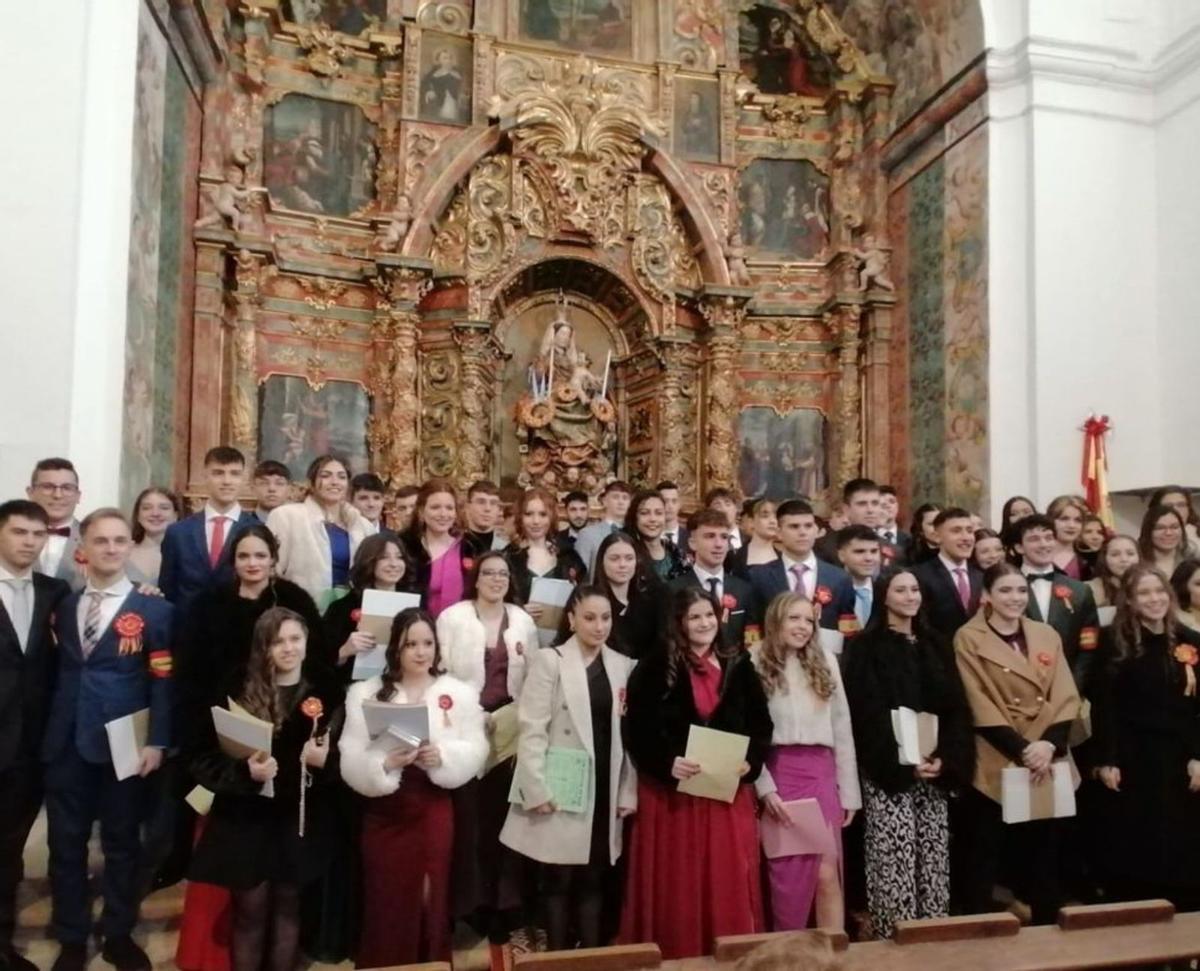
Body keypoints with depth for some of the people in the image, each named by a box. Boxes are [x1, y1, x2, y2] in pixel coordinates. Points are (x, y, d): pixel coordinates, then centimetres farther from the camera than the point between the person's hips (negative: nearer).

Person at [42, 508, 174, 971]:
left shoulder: (155, 610, -1)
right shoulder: (62, 606, 10)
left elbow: (163, 681, -6)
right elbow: (54, 673, 8)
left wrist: (156, 741, -13)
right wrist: (46, 730, -1)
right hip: (65, 743, 3)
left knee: (122, 843, 10)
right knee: (65, 844, 11)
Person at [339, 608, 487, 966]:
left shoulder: (460, 693, 2)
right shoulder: (365, 693, 0)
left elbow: (476, 750, -2)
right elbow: (351, 760, -6)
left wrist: (443, 755, -20)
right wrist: (386, 762, -24)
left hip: (435, 810, 1)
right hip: (384, 813, 0)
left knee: (431, 900, 9)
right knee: (385, 904, 6)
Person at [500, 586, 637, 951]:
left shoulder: (622, 665, 7)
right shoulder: (549, 660, -5)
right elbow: (532, 730, -10)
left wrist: (628, 791, 3)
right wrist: (537, 789, -15)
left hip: (605, 790, 4)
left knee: (594, 879, 12)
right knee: (558, 880, 6)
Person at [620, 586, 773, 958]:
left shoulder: (739, 666, 7)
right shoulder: (654, 668, -5)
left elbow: (761, 724, 8)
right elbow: (636, 730, -8)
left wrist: (751, 761, -8)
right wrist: (666, 763, -22)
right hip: (671, 790, -3)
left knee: (728, 882, 9)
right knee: (677, 883, 6)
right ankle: (676, 955, 22)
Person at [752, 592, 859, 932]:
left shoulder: (825, 660, 9)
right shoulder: (755, 663, -3)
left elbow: (842, 727, 9)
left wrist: (849, 791, 7)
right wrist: (764, 787, -11)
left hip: (821, 773, 3)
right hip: (779, 773, -3)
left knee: (827, 874, 1)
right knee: (788, 875, 5)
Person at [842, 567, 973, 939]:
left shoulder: (934, 644, 13)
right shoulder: (866, 647, -4)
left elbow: (955, 705, 8)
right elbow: (867, 713, -10)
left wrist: (946, 759, -6)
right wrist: (904, 764, -15)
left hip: (936, 768, 5)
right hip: (889, 772, -5)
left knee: (934, 858, 7)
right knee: (895, 860, -5)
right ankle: (894, 936, 6)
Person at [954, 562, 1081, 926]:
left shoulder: (1047, 635, 9)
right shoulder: (969, 639, -5)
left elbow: (1066, 696, 2)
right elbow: (979, 705, -10)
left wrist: (1049, 744, -13)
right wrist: (1023, 750, -17)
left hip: (1049, 760, 4)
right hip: (996, 763, -4)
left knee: (1044, 853, 14)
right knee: (987, 854, 2)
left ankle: (1047, 927, 28)